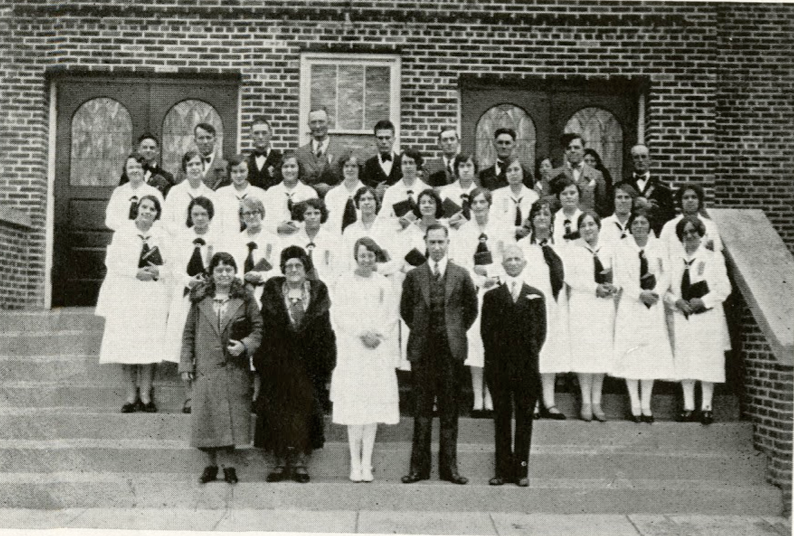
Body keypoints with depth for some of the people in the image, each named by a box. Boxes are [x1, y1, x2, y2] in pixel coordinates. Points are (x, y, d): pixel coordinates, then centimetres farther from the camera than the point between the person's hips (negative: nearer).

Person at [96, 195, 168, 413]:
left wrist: (158, 271, -11)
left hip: (153, 296, 1)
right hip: (125, 295, -1)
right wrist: (136, 272, -11)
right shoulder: (123, 232, 4)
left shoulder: (162, 235, 9)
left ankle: (145, 395, 4)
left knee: (149, 345, -3)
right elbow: (112, 261, -1)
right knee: (126, 345, -3)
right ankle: (131, 396, 3)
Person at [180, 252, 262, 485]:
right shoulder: (200, 300, 6)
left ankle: (228, 465, 11)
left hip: (235, 369, -1)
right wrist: (185, 364, 3)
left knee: (231, 417, 0)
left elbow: (258, 328, 6)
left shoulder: (245, 299, 4)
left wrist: (245, 345, -11)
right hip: (205, 369, 1)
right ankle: (211, 464, 15)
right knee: (206, 417, 2)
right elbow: (189, 333, 8)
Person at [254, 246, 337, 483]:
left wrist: (327, 362, -3)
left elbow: (325, 330, 3)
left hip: (308, 363, 0)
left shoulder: (318, 291, 5)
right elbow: (263, 326, 1)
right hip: (278, 363, 0)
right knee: (277, 410, 1)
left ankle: (300, 461, 7)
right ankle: (281, 461, 10)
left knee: (305, 409, -1)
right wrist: (262, 361, -5)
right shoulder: (272, 289, 4)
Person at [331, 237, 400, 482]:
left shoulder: (384, 285, 8)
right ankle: (355, 464, 2)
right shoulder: (344, 283, 4)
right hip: (351, 352, -1)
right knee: (353, 407, -3)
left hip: (378, 352, 2)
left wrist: (378, 335, -9)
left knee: (374, 406, 0)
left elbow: (391, 318, 7)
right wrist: (363, 333, -11)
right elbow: (340, 317, -2)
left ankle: (366, 464, 5)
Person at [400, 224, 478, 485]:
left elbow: (471, 308, 13)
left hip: (451, 348, 0)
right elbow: (405, 310, 14)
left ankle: (449, 466, 12)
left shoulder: (461, 275, 4)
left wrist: (458, 330, 7)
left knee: (450, 410, 5)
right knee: (421, 410, 4)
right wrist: (420, 329, 8)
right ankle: (419, 466, 11)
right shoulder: (414, 275, 5)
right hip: (422, 349, 0)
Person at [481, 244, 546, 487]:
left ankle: (521, 469, 11)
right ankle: (503, 469, 10)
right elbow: (486, 330, 3)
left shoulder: (535, 296, 8)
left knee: (524, 418, 5)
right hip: (498, 366, 0)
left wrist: (531, 354, -2)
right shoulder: (492, 296, 7)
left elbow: (541, 331, 6)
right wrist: (494, 357, -4)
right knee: (501, 418, 4)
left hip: (527, 366, 0)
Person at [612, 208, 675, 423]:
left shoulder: (658, 246, 10)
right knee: (631, 353, -4)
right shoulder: (622, 246, 2)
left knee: (652, 353, 2)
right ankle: (635, 405, 2)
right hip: (630, 304, -2)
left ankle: (646, 405, 8)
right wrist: (640, 294, -14)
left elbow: (666, 274, 4)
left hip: (654, 305, 2)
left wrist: (657, 293, -11)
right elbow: (622, 276, -5)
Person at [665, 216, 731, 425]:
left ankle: (707, 406, 6)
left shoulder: (713, 258, 2)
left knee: (707, 359, -2)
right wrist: (676, 301, -8)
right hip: (682, 316, 3)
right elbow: (664, 287, 9)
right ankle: (688, 406, 10)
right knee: (684, 360, 3)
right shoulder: (673, 259, 9)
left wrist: (703, 301, -13)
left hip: (707, 316, -2)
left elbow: (724, 288, -2)